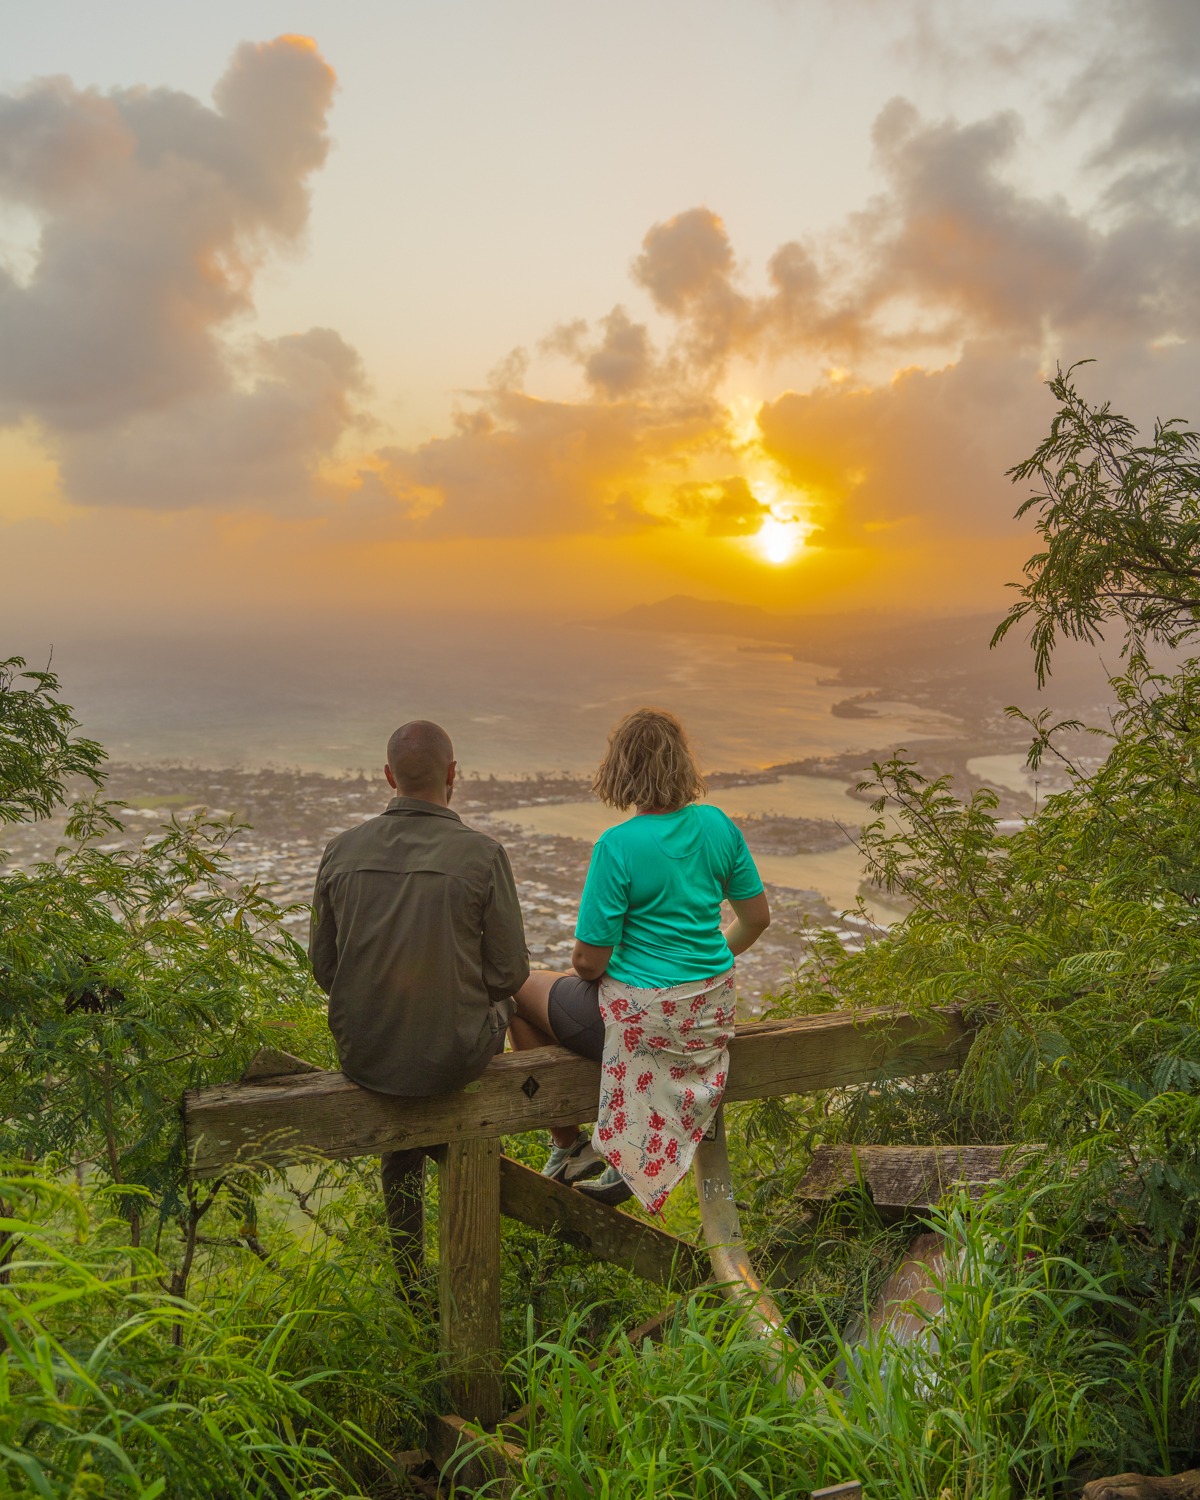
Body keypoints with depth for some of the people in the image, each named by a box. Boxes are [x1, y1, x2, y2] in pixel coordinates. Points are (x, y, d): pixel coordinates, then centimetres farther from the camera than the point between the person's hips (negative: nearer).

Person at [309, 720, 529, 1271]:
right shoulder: (482, 853, -15)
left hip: (362, 1054, 3)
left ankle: (408, 1265, 45)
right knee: (499, 1004, 33)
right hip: (452, 1054, -2)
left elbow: (324, 967, 3)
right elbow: (509, 972, -9)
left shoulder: (342, 850, -5)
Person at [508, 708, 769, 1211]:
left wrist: (583, 971, 5)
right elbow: (757, 917, 5)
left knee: (519, 988, 18)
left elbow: (590, 959, -18)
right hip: (712, 1009, 7)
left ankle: (570, 1146, 27)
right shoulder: (718, 825, -5)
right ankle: (625, 1162, 35)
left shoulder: (618, 845, -22)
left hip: (643, 1017, -7)